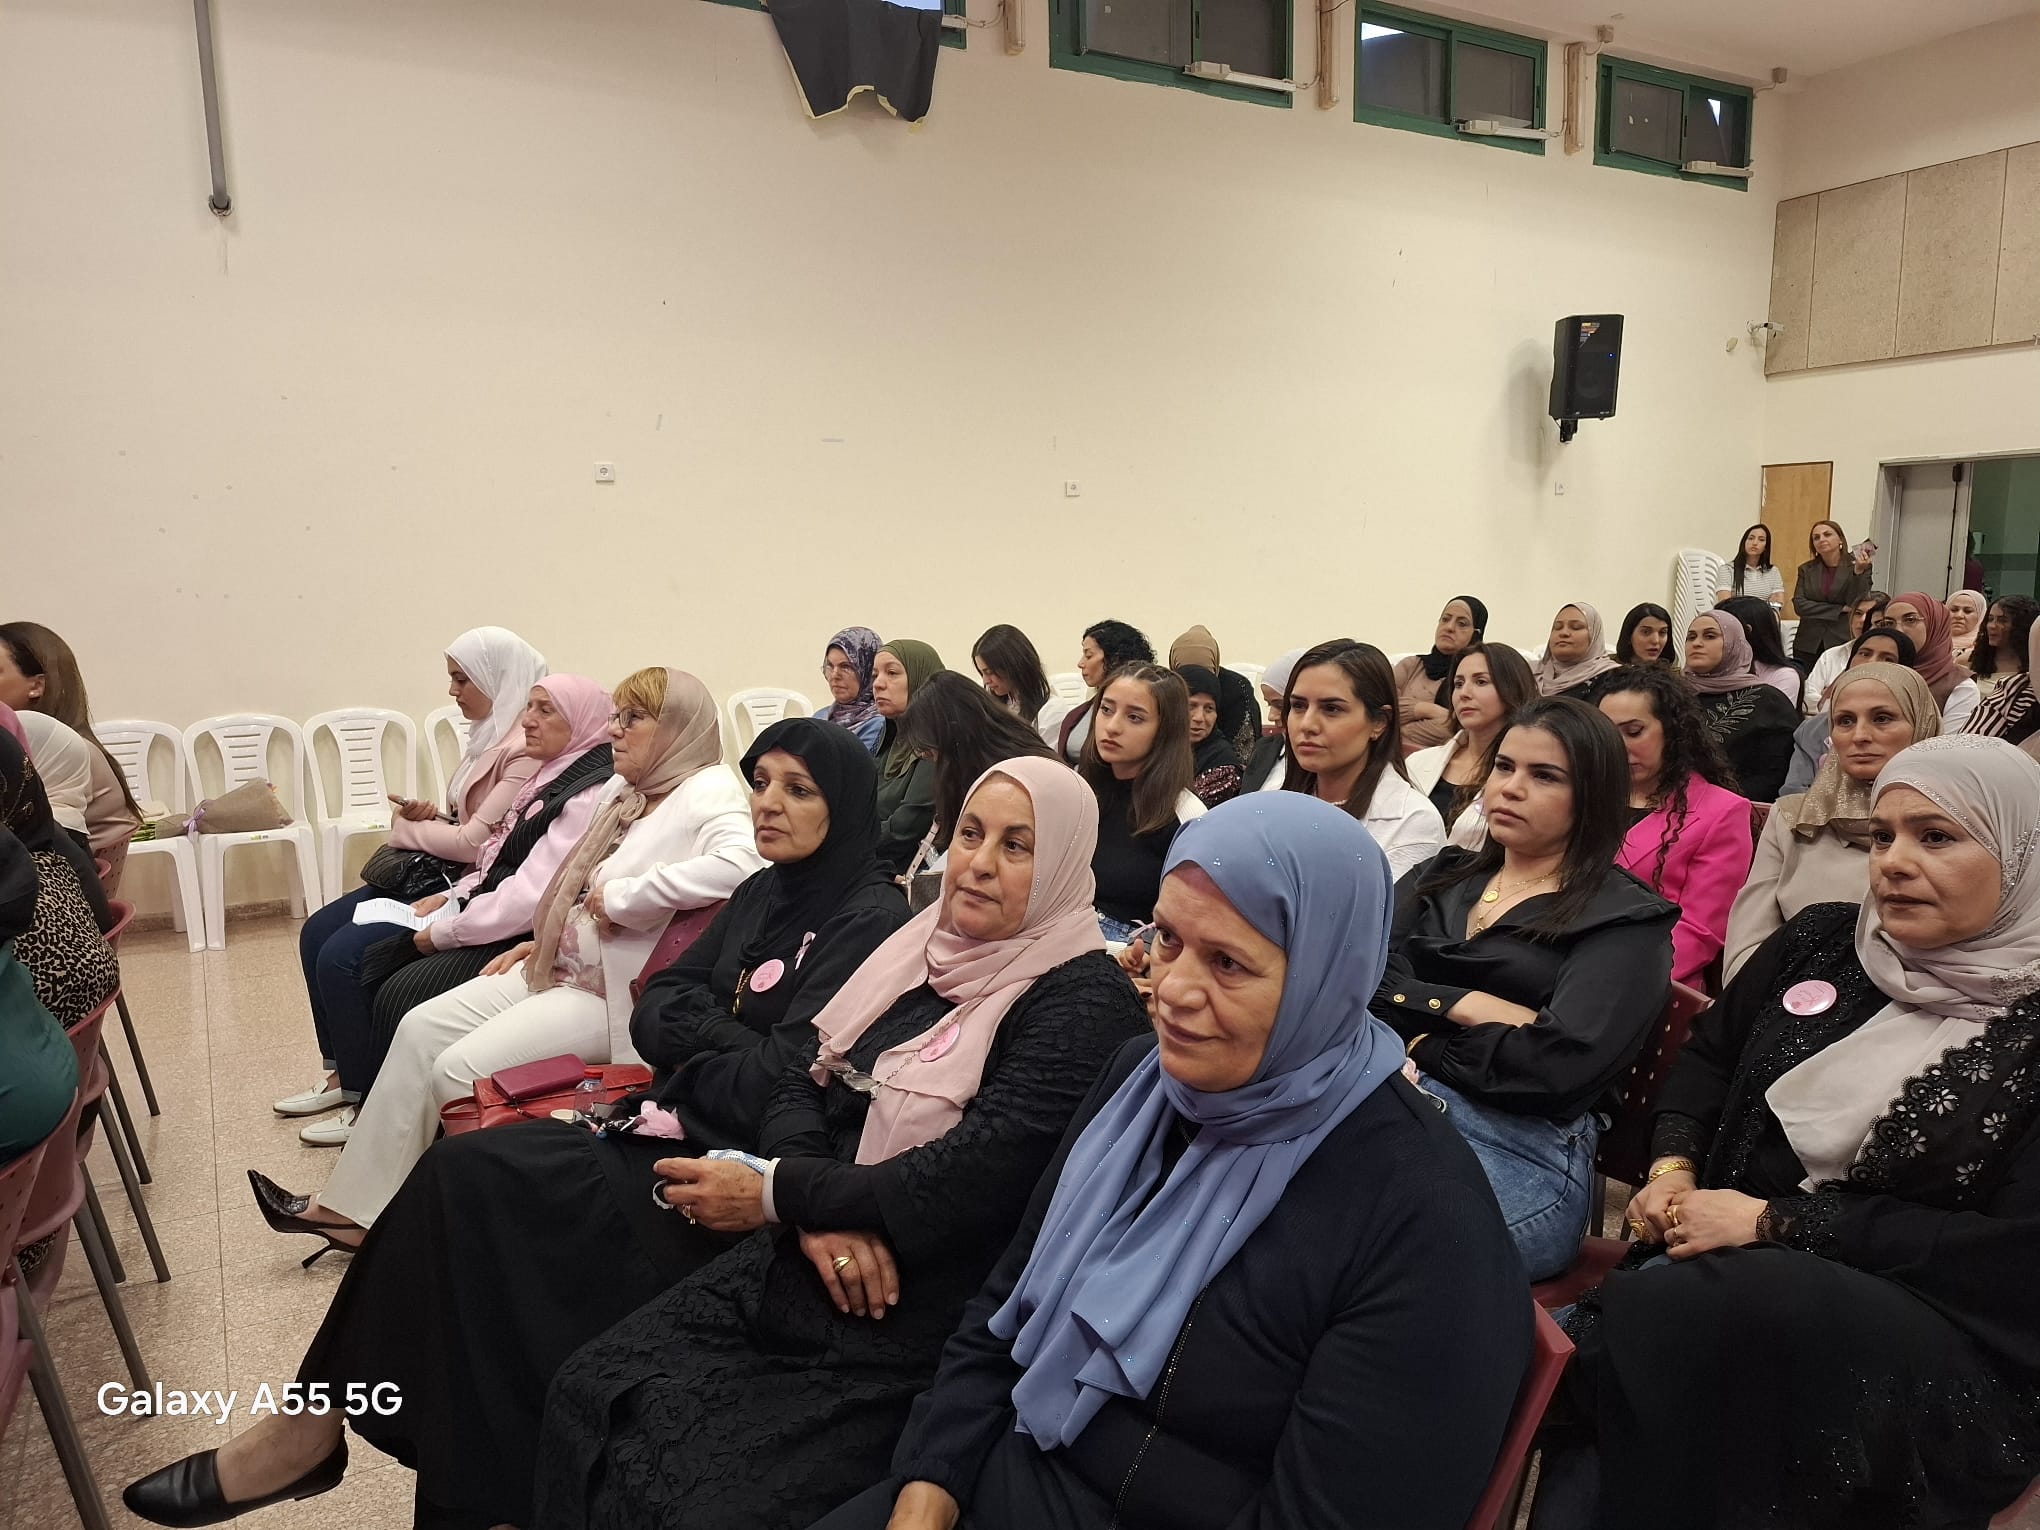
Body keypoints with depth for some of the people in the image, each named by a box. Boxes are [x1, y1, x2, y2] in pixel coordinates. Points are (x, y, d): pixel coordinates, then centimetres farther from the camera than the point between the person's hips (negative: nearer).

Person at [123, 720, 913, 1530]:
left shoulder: (872, 920, -12)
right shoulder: (763, 892, 15)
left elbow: (783, 1083, -20)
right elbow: (652, 1013, 11)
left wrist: (691, 1040, -2)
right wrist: (727, 1036, -8)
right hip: (680, 1130, 7)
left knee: (471, 1177, -18)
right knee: (467, 1176, -16)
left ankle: (312, 1424, -1)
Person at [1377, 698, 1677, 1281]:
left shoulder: (1627, 921, 5)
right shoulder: (1442, 876, 21)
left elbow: (1558, 1066, -11)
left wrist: (1422, 1043, 0)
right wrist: (1465, 1006, -7)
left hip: (1521, 1148, -4)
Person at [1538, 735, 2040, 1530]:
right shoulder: (1824, 940, 10)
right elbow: (1710, 1054, 21)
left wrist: (1774, 1220, -14)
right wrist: (1673, 1166, 1)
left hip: (1945, 1339, -4)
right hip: (1740, 1267, 4)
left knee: (1659, 1329, -33)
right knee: (1582, 1340, -28)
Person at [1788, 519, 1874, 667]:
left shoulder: (1860, 566, 3)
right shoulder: (1806, 569, 11)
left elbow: (1857, 604, -6)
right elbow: (1799, 605, 0)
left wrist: (1859, 571, -17)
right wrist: (1840, 610, -5)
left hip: (1843, 642, -3)